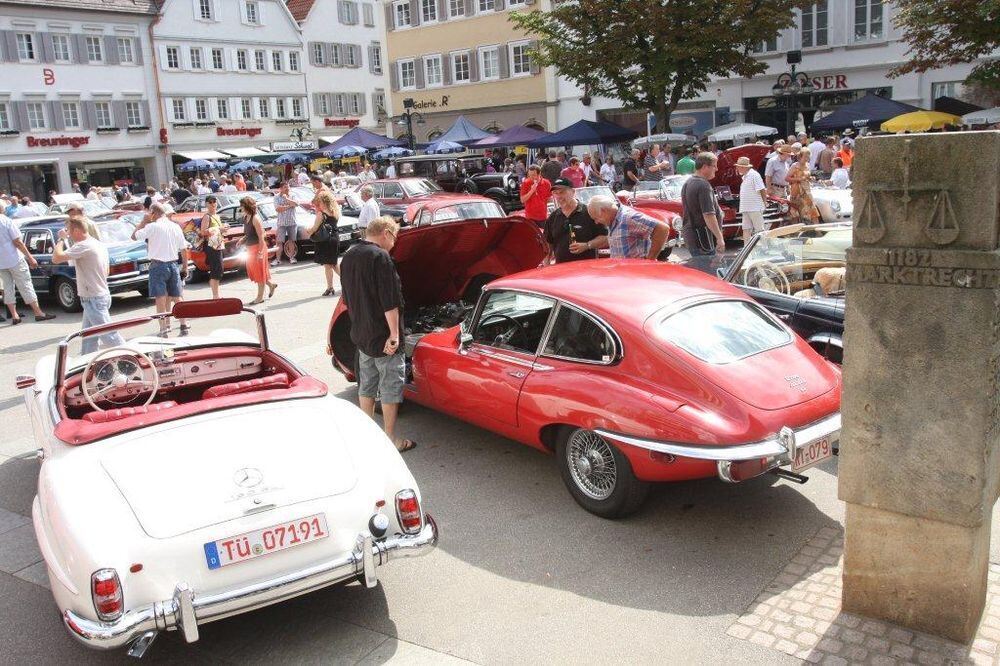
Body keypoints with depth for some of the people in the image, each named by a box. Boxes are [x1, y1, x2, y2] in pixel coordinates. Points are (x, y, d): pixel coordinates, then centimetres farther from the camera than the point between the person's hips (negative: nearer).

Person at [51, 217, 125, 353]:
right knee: (88, 339, 15)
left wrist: (61, 239, -10)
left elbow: (56, 258, -24)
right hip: (101, 295, 10)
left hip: (94, 300, -10)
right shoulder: (99, 244, 11)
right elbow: (106, 270, 20)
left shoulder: (83, 246, -19)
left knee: (109, 336, -6)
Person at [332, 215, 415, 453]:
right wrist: (394, 334, -20)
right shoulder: (381, 258, -18)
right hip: (383, 336, -8)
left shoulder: (349, 257, 8)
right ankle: (390, 439, 8)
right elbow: (390, 302, -22)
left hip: (360, 334, 8)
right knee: (391, 385, 3)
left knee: (366, 384, 17)